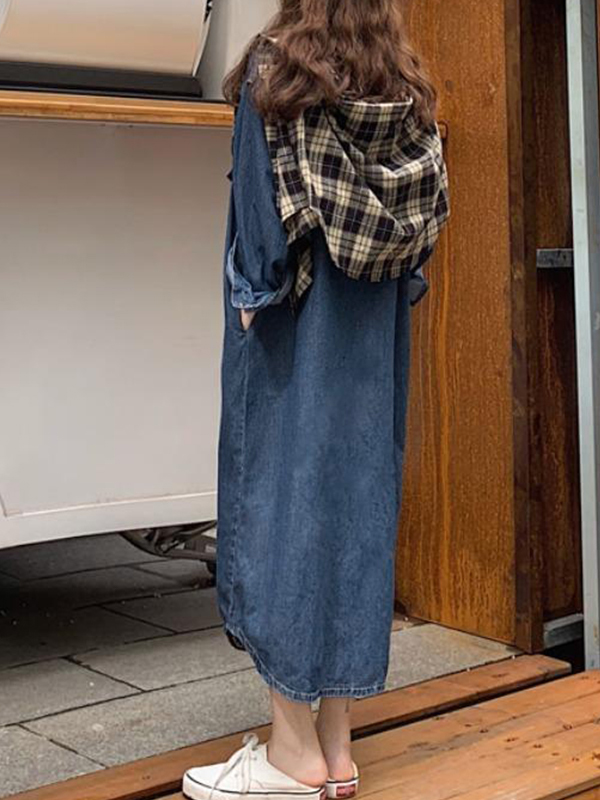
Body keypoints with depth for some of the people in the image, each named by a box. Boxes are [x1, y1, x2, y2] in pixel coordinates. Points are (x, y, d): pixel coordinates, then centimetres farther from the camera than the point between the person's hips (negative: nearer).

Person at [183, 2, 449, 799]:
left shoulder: (272, 67, -4)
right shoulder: (409, 88, 9)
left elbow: (258, 194, -10)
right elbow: (425, 218, 6)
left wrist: (252, 294, -7)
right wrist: (395, 290, 12)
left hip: (291, 327, -5)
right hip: (372, 339, 5)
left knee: (284, 491, -1)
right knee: (357, 494, 7)